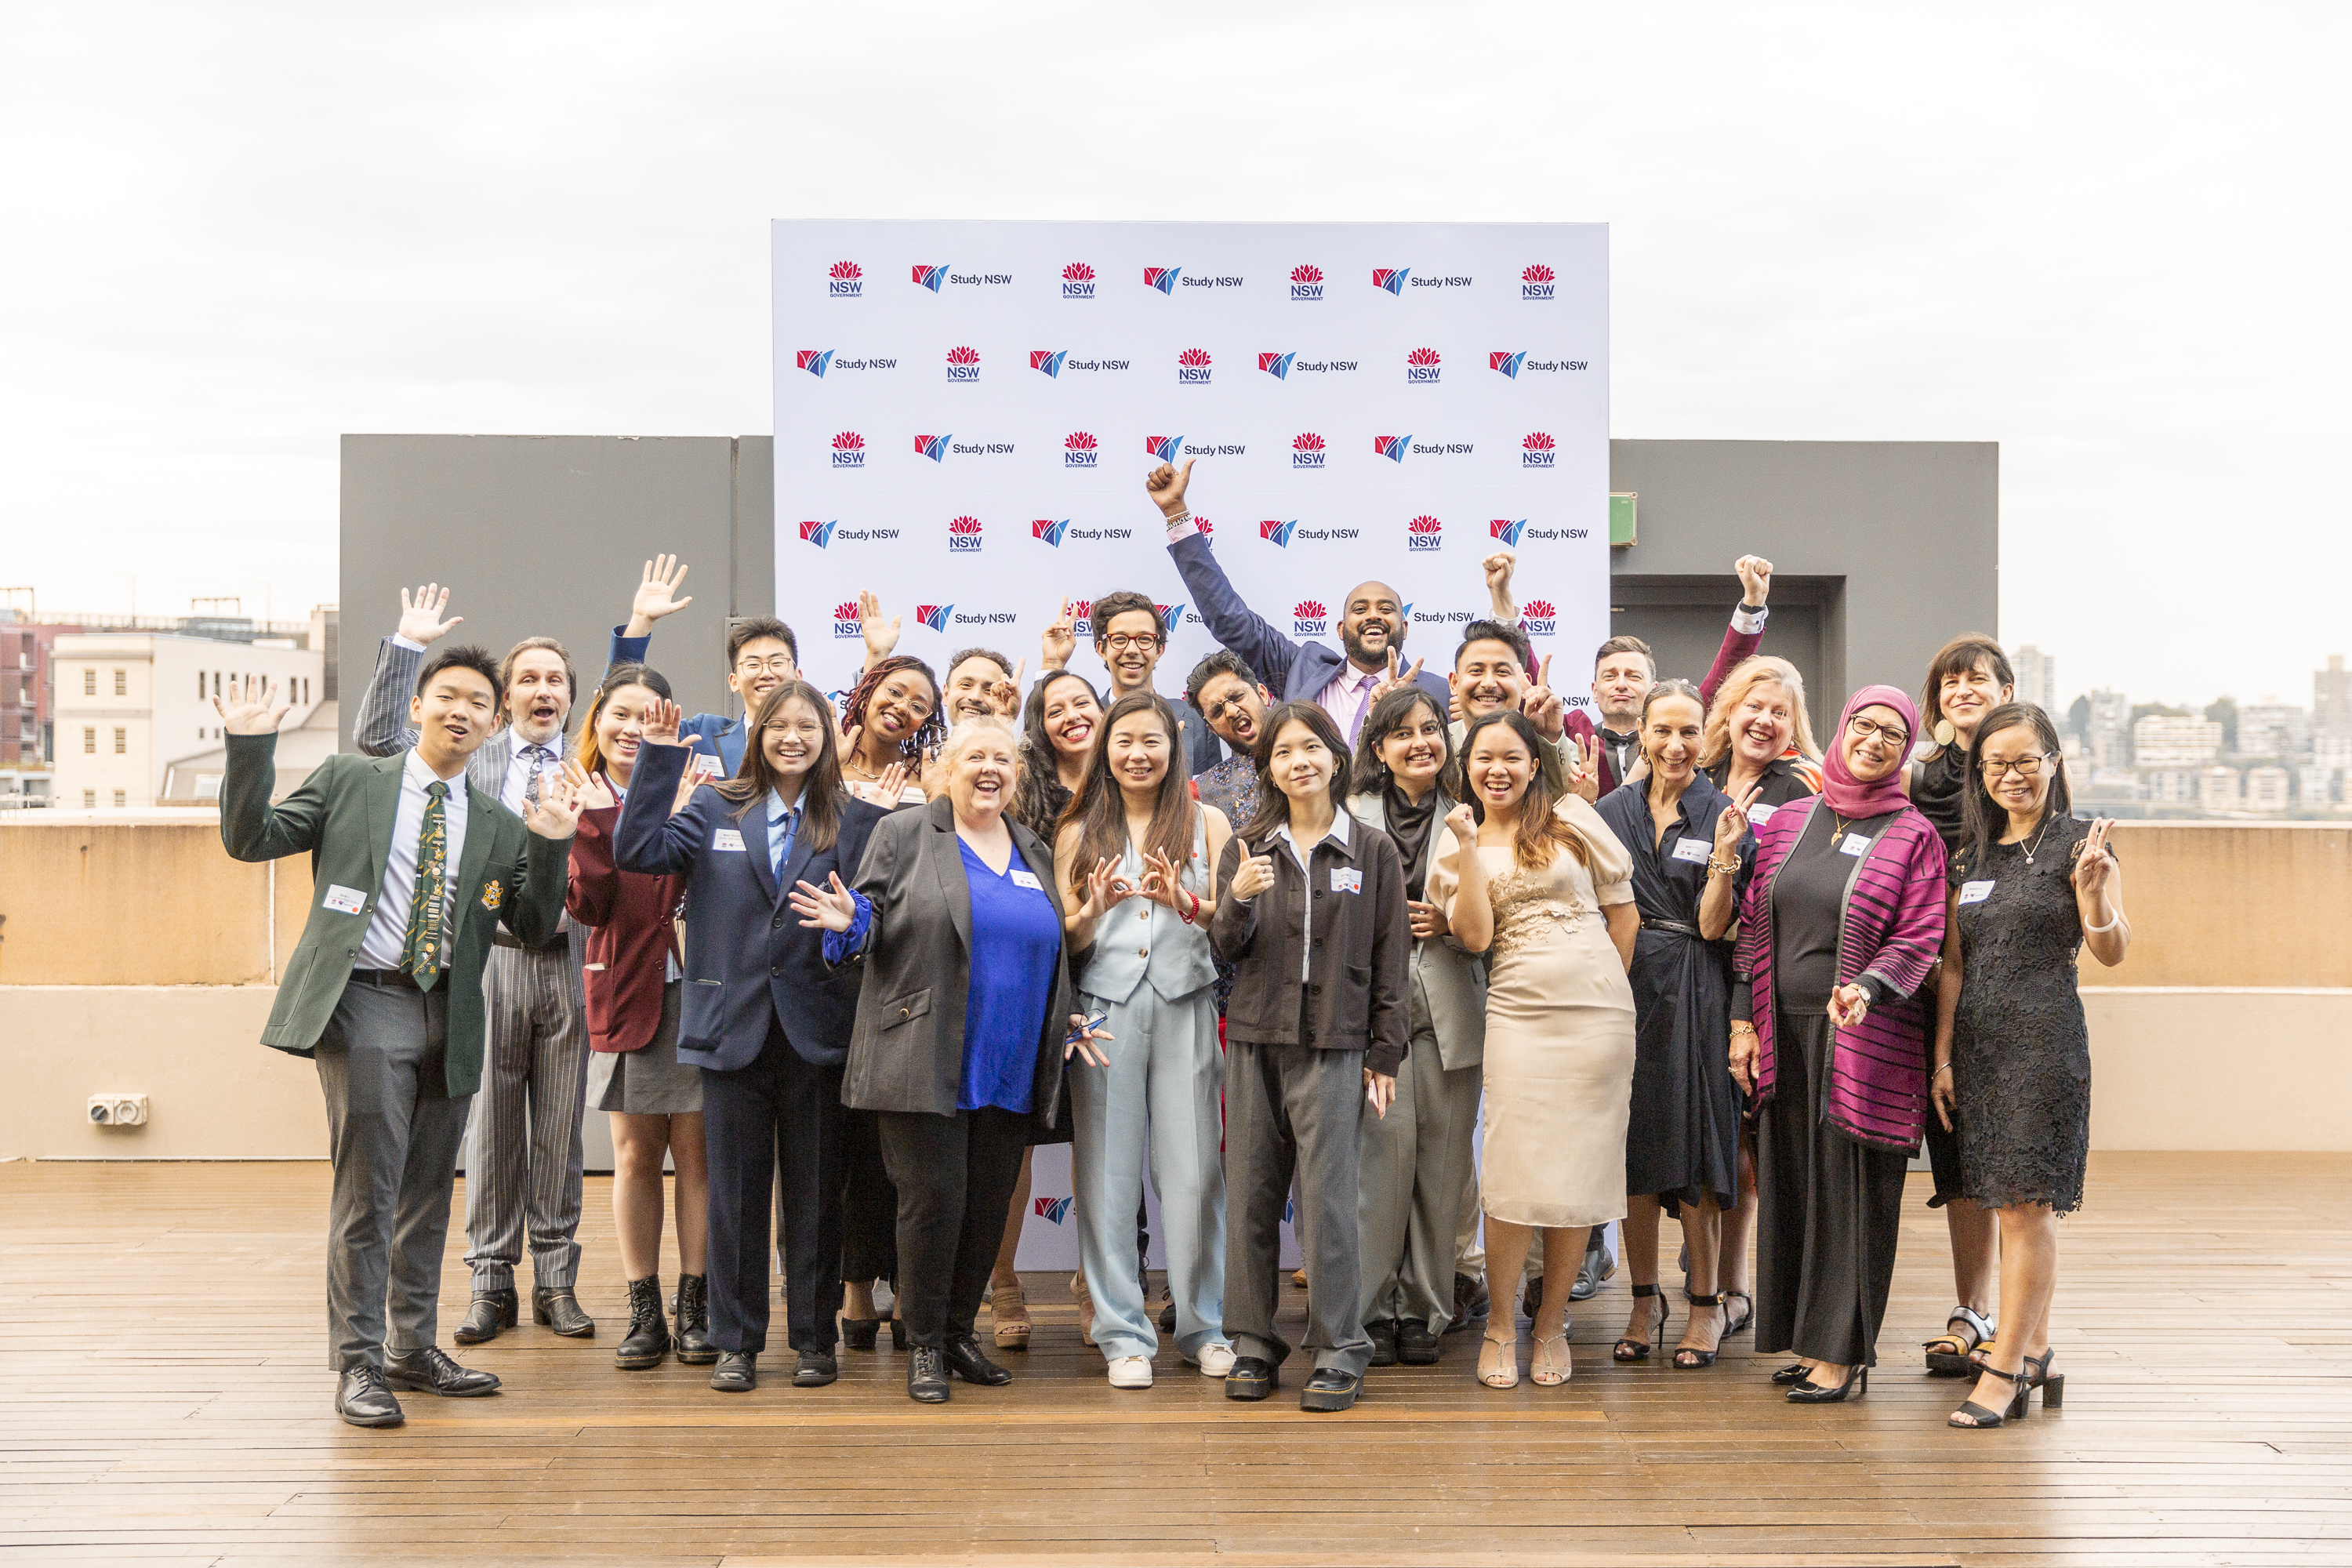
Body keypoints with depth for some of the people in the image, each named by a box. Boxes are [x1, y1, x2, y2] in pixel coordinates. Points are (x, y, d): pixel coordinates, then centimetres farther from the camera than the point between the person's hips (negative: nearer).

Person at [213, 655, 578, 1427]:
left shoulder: (499, 825, 12)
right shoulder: (348, 780, 6)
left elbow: (535, 926, 8)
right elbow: (249, 839, 4)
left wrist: (549, 847, -6)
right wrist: (249, 750, -8)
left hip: (450, 1015, 4)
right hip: (366, 1002, -4)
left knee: (429, 1191, 13)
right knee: (368, 1188, -6)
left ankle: (414, 1349, 26)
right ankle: (358, 1363, 4)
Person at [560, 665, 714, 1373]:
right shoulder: (581, 799, 5)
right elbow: (589, 905, -8)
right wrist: (600, 821, -17)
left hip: (690, 988, -1)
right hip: (624, 992, 2)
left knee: (694, 1149, 2)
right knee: (634, 1155, 7)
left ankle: (696, 1305, 12)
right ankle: (643, 1309, 16)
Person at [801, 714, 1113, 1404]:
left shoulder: (1036, 854, 17)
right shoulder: (902, 835, 3)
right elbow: (870, 923, 0)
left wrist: (1069, 1021, 13)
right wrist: (850, 921, -23)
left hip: (1009, 1073, 5)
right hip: (924, 1065, -5)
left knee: (988, 1207, 8)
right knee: (934, 1202, -6)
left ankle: (959, 1335, 23)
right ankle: (924, 1346, 10)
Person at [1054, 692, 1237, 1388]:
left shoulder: (1205, 823, 10)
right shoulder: (1080, 831, 11)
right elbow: (1067, 938, 9)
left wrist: (1185, 901, -16)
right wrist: (1095, 909, -12)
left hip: (1184, 1008, 0)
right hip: (1104, 1009, 1)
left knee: (1194, 1172, -1)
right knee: (1108, 1174, 1)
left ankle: (1206, 1327, 14)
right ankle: (1123, 1333, 10)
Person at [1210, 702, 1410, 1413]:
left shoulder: (1373, 851, 4)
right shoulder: (1246, 847, 9)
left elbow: (1391, 959, 5)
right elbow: (1227, 949, 4)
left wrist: (1385, 1055, 1)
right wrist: (1238, 900, -16)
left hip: (1335, 1044, -2)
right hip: (1256, 1040, 2)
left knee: (1327, 1198, -5)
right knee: (1250, 1195, 4)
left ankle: (1339, 1350, 6)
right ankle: (1253, 1343, 15)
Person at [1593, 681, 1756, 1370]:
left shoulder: (1723, 815, -1)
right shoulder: (1611, 811, 8)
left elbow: (1713, 927, -8)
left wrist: (1724, 853, -19)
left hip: (1693, 996, -3)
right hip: (1622, 986, 3)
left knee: (1691, 1144, -2)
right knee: (1632, 1146, 6)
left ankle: (1707, 1302, 12)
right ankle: (1645, 1300, 18)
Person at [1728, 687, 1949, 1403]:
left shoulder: (1914, 836, 0)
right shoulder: (1788, 821, 11)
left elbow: (1918, 940, -7)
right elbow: (1753, 925, 12)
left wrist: (1868, 987, -25)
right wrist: (1743, 1021, 7)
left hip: (1863, 1037, -4)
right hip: (1785, 1034, 4)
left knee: (1849, 1190, -1)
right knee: (1789, 1184, 7)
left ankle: (1844, 1352, 8)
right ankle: (1808, 1341, 18)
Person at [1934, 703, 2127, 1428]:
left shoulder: (2077, 843, -3)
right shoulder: (1969, 857, 13)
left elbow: (2112, 954, -8)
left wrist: (2093, 890, -26)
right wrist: (1943, 1058, 10)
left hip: (2046, 1040, -6)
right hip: (1977, 1041, 6)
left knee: (2027, 1202, -5)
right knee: (2010, 1203, 10)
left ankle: (2005, 1368, -2)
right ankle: (2035, 1352, 19)